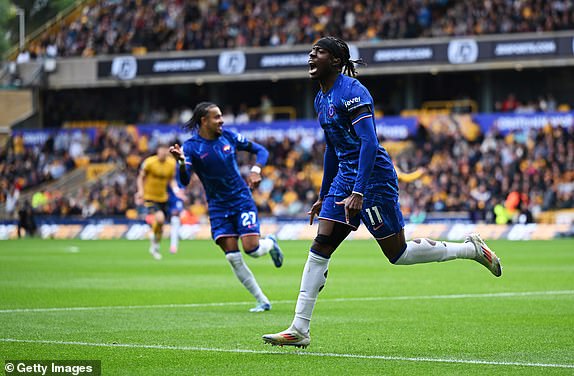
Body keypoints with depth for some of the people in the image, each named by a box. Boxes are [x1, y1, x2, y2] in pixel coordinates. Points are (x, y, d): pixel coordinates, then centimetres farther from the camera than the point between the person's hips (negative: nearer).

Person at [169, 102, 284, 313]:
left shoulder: (228, 136, -2)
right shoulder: (191, 147, -9)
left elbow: (260, 150, 9)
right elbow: (184, 181, -20)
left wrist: (256, 170, -9)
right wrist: (181, 162, -40)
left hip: (242, 199, 0)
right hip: (218, 206, 0)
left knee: (251, 248, -15)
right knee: (233, 257, -6)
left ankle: (270, 243, 23)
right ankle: (263, 302, 5)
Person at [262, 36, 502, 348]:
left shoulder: (351, 92, -16)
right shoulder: (321, 99, 12)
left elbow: (369, 142, -24)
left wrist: (358, 193, -30)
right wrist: (324, 196, 24)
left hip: (373, 177, -9)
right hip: (345, 176, 9)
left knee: (398, 253, -1)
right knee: (320, 248, -2)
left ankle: (471, 248, 17)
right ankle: (299, 330, -3)